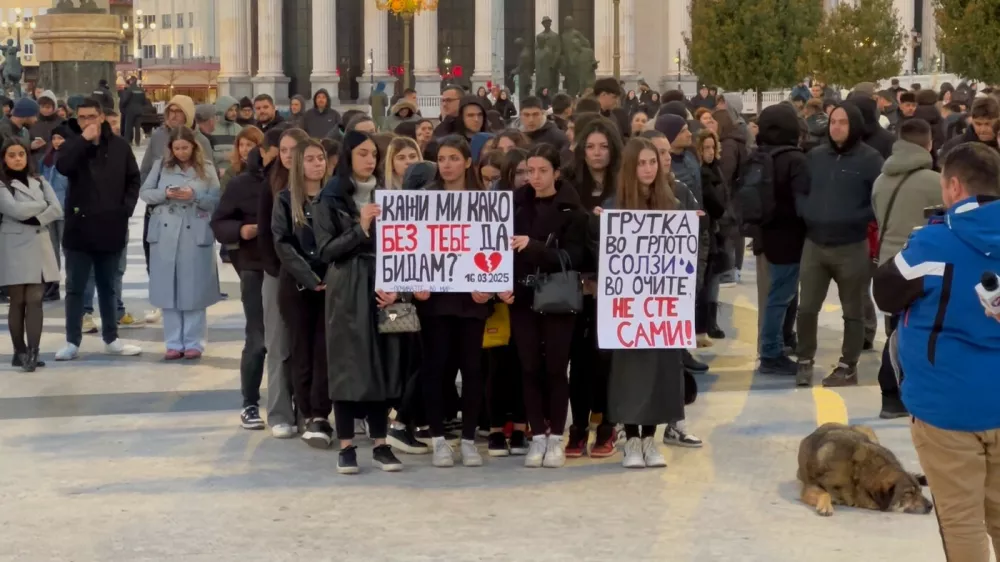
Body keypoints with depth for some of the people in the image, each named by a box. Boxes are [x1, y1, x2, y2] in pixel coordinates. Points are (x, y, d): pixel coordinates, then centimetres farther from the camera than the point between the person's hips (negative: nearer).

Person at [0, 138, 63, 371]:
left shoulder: (39, 181, 12)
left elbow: (57, 210, 3)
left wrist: (36, 219, -12)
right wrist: (41, 205, -4)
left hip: (39, 246, 3)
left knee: (35, 300, -4)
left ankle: (32, 352, -8)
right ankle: (20, 352, 6)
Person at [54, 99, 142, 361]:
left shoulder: (119, 146, 2)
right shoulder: (72, 145, 0)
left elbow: (133, 179, 8)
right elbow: (62, 167, -21)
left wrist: (126, 208, -3)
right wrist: (84, 140, -21)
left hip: (111, 227, 1)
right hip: (79, 226, -1)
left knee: (108, 287, 13)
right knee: (75, 287, 4)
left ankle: (111, 339, 21)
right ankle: (72, 342, 9)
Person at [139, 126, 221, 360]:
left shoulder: (207, 169, 3)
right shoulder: (161, 166, 8)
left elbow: (217, 201, -1)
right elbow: (144, 192, 6)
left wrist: (195, 196, -17)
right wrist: (165, 194, -12)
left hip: (196, 235, -2)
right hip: (165, 235, 2)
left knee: (194, 289, 0)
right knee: (168, 289, 3)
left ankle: (194, 343, 7)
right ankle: (174, 343, 9)